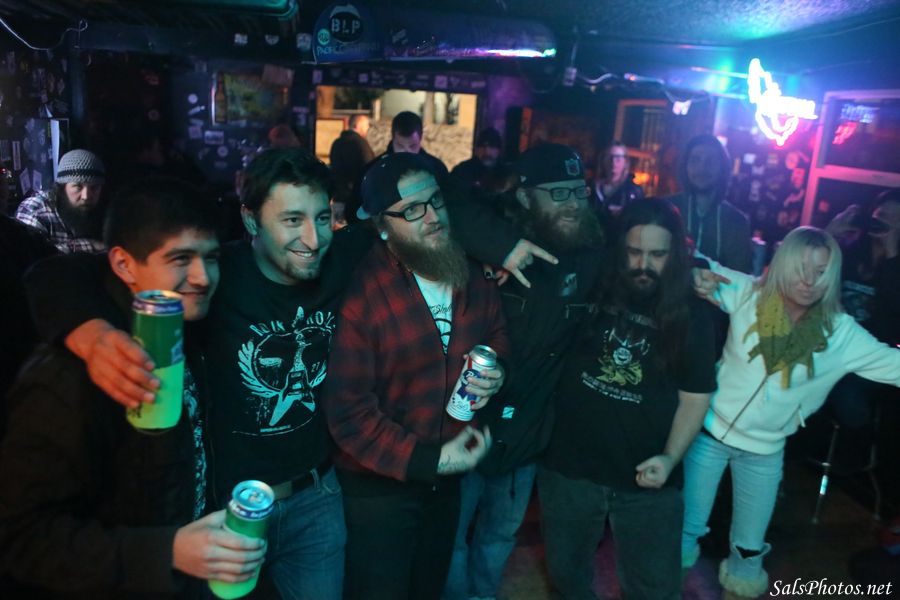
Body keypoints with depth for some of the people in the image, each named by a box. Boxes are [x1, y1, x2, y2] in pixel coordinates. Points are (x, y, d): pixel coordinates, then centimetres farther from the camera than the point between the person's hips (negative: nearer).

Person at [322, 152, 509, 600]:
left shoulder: (472, 274, -5)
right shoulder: (359, 293, -24)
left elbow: (497, 336, 10)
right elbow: (347, 412, -24)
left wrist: (496, 372, -13)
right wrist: (429, 460, -23)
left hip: (447, 477, 6)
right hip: (380, 484, -5)